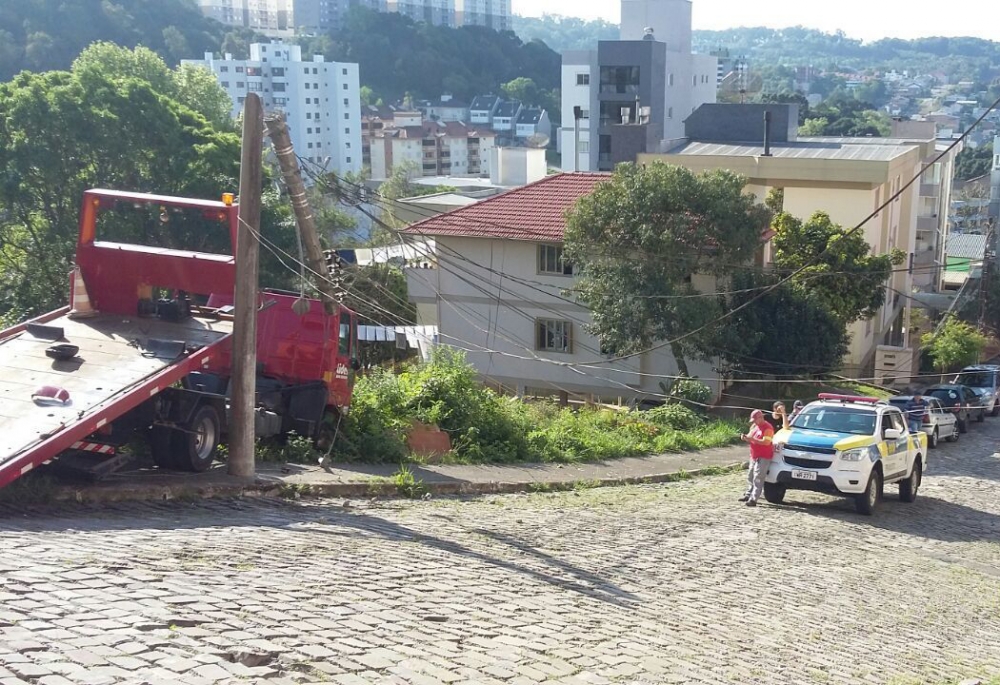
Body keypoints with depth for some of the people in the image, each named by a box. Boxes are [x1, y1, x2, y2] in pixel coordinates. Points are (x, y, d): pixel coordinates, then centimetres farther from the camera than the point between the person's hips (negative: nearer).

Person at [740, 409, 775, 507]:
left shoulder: (768, 428, -14)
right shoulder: (754, 426, 13)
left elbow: (766, 442, -24)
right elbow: (751, 440, 20)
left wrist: (752, 439, -25)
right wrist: (746, 438, -3)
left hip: (763, 458, -9)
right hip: (754, 456, 9)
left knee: (758, 479, -11)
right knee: (750, 477, 15)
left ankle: (753, 499, -14)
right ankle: (748, 495, 26)